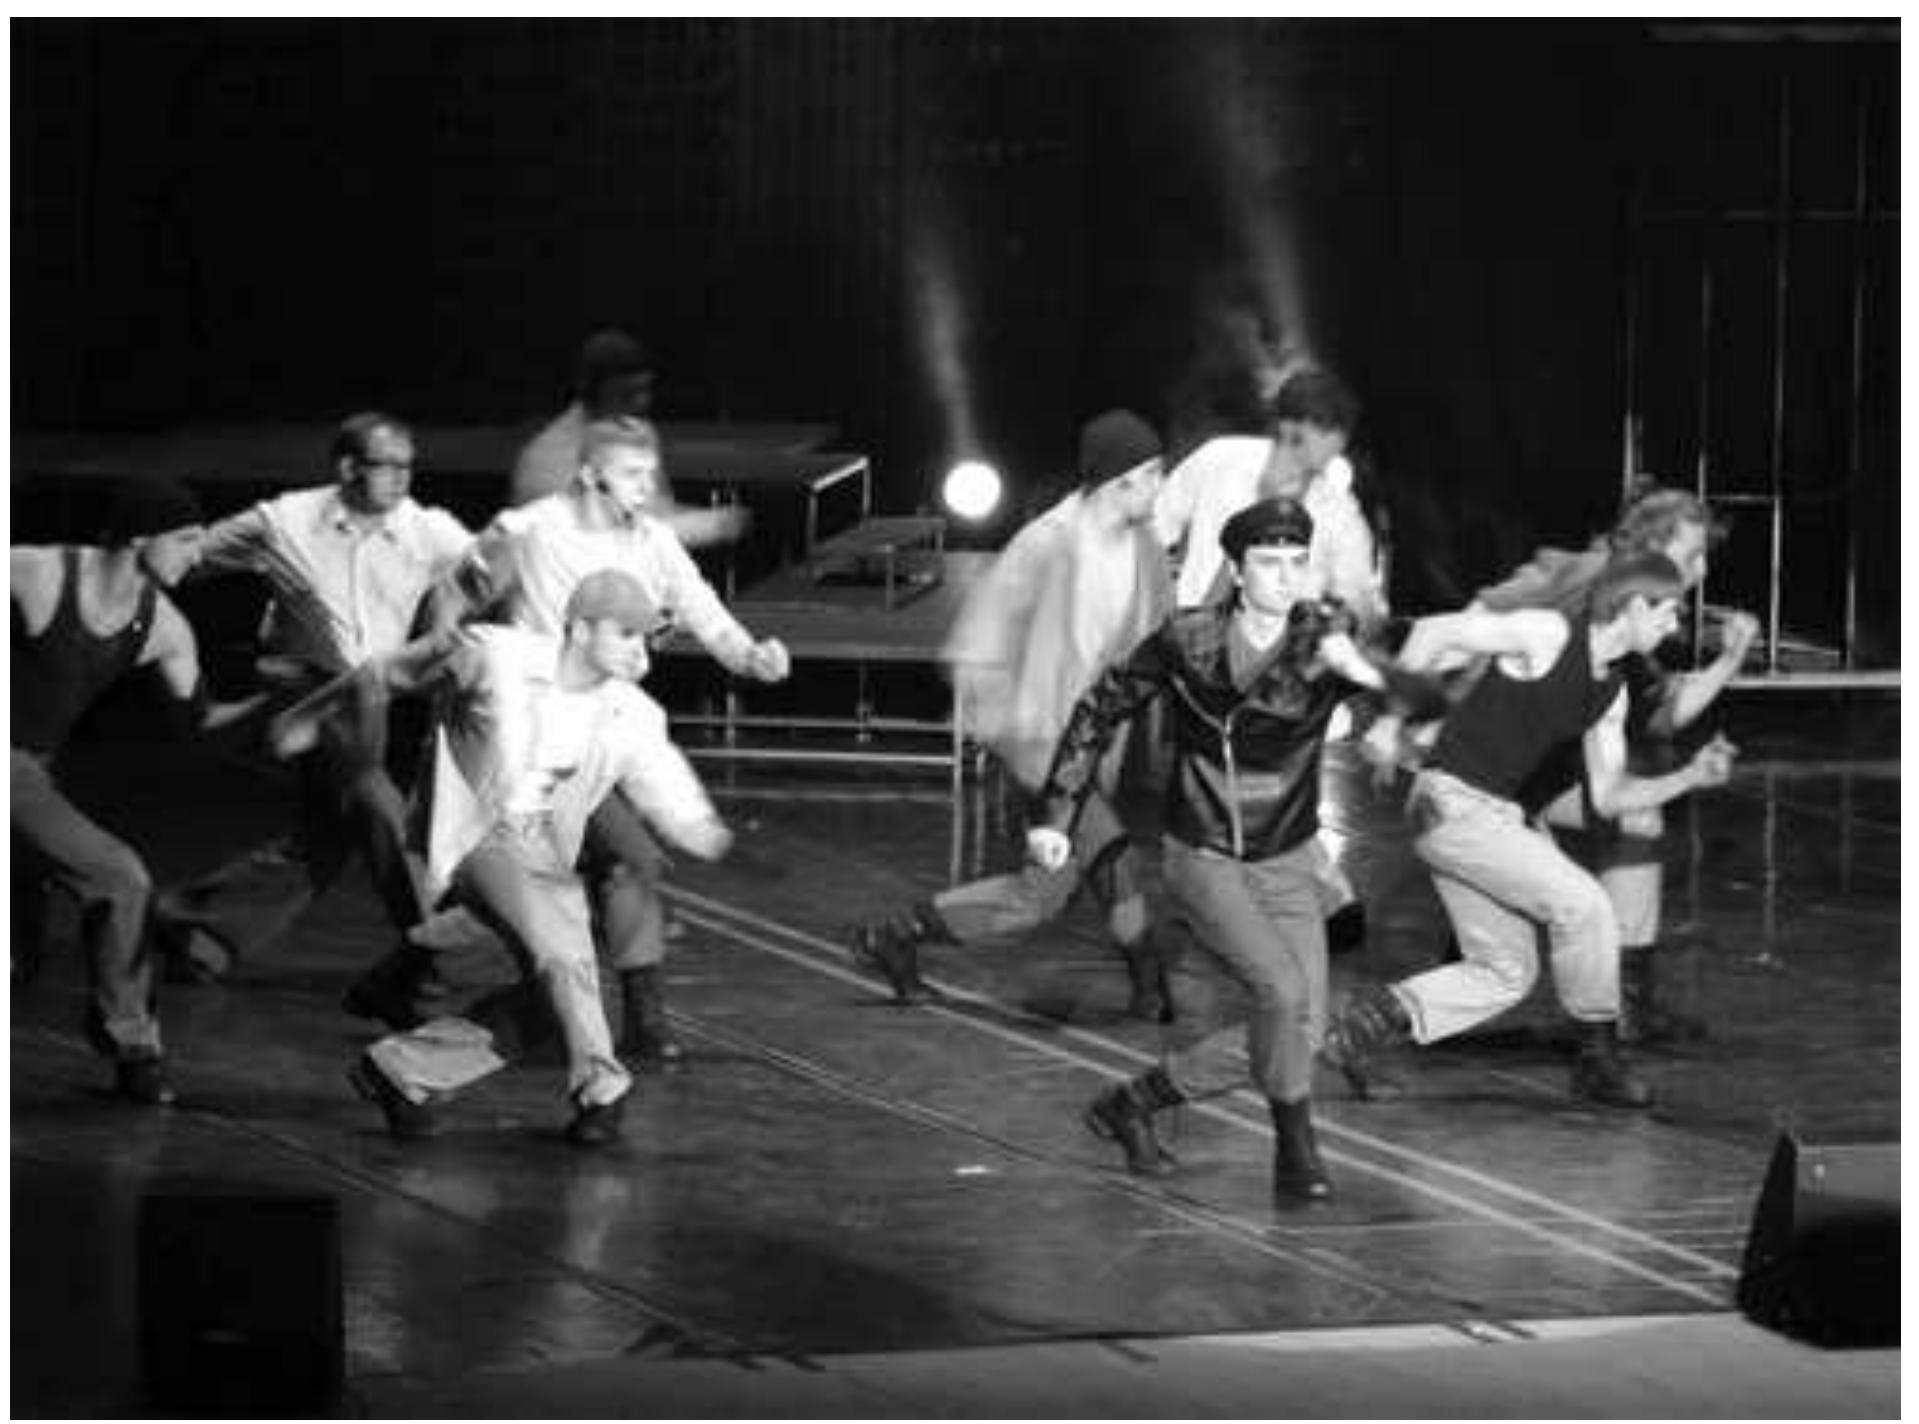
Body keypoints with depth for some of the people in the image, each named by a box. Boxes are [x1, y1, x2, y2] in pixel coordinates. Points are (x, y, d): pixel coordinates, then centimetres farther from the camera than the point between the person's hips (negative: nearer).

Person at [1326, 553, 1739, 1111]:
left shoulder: (1611, 693, 10)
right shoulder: (1548, 635, -15)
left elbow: (1608, 796, 13)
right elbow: (1436, 631, -17)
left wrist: (1689, 777, 1)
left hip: (1497, 814, 9)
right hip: (1454, 805, -9)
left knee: (1506, 974, 8)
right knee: (1584, 906, -14)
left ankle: (1376, 1017, 7)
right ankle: (1599, 1057, -2)